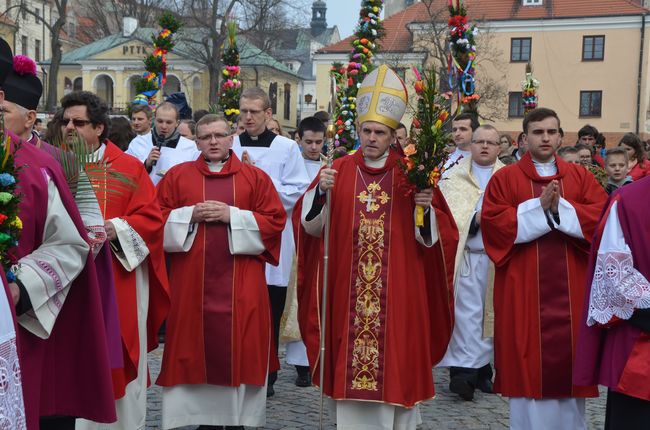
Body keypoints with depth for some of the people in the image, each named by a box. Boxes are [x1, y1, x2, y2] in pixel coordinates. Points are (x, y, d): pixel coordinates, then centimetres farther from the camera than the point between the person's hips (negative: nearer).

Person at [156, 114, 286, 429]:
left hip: (240, 283, -1)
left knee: (239, 347, -1)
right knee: (196, 345, 2)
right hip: (192, 280, 1)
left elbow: (275, 222, -1)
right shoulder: (177, 176, 10)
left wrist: (233, 216, -10)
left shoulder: (256, 177, 7)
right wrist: (190, 215, -10)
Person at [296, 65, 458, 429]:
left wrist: (426, 209, -19)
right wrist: (321, 192, -16)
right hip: (348, 292, 1)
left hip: (398, 292, -1)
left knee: (395, 359, 4)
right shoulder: (339, 170, 4)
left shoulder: (411, 175, 0)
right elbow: (310, 226, 0)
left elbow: (432, 238, -1)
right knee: (350, 363, 6)